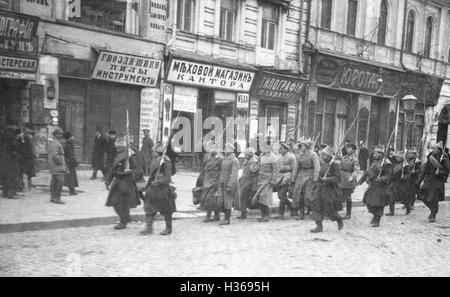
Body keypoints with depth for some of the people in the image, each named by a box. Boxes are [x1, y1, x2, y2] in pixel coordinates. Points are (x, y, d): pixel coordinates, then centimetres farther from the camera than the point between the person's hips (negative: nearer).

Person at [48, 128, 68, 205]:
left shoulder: (57, 143, 19)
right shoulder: (54, 143, -14)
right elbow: (54, 155, -23)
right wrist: (60, 162, -15)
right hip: (57, 166, -11)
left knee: (54, 182, 12)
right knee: (60, 181, -12)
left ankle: (53, 198, 17)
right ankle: (57, 198, -12)